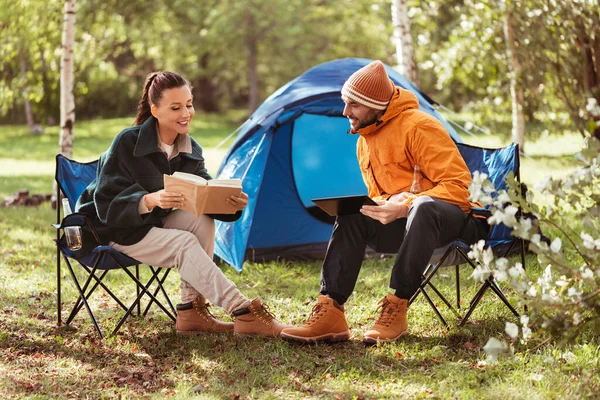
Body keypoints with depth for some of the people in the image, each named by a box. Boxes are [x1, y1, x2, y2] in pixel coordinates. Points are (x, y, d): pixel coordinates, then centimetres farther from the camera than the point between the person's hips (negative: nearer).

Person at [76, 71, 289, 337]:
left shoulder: (191, 151, -2)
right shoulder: (128, 143, -20)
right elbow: (106, 204, -23)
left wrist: (231, 204, -31)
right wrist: (149, 200, -40)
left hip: (154, 222, 7)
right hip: (115, 229, -6)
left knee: (202, 221, -22)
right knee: (183, 243, -28)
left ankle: (191, 310, -18)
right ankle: (243, 313, -31)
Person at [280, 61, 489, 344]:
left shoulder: (418, 127, -17)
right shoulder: (365, 142, 10)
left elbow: (458, 184, -21)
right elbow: (379, 196, 20)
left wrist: (405, 207, -31)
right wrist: (384, 207, -7)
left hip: (458, 215, -7)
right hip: (404, 221, 8)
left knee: (423, 208, -40)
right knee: (351, 216, -14)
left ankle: (395, 309, -32)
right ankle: (330, 312, -23)